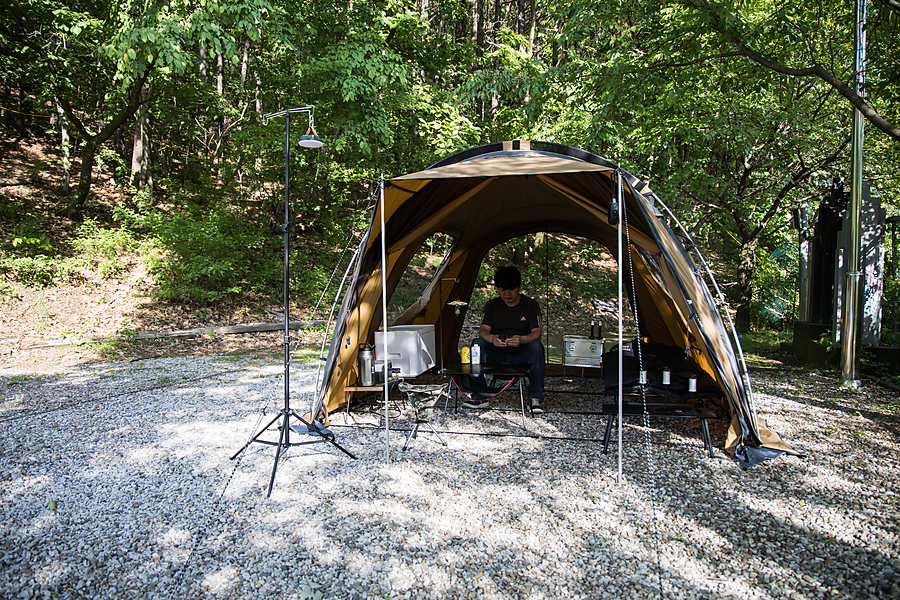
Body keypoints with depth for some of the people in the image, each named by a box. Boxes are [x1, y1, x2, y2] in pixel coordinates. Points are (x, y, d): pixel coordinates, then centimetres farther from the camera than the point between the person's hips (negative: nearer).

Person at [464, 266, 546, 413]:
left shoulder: (531, 305, 1)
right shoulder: (492, 305, 5)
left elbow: (537, 333, -12)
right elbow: (483, 330, -7)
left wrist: (522, 339, -36)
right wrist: (492, 338, -33)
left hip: (522, 356, -1)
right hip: (497, 356, 2)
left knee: (536, 346, -33)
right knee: (478, 343, -26)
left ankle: (536, 398, -28)